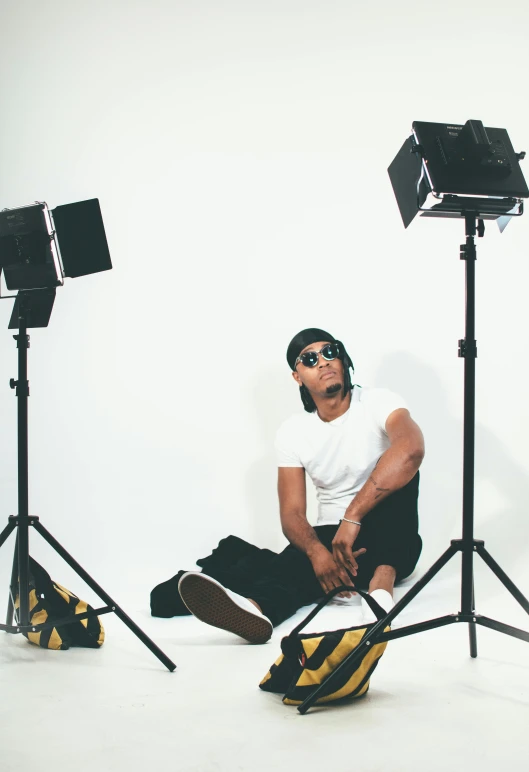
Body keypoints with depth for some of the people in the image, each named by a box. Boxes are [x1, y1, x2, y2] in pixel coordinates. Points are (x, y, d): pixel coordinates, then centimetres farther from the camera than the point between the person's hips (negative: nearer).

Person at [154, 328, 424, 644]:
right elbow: (292, 514, -6)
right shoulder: (292, 432, 0)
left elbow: (412, 449, -36)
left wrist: (352, 517, -41)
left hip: (390, 542, -2)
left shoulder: (378, 402, -12)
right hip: (332, 537, 2)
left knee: (399, 469, -31)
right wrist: (317, 551, -31)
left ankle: (382, 580, -42)